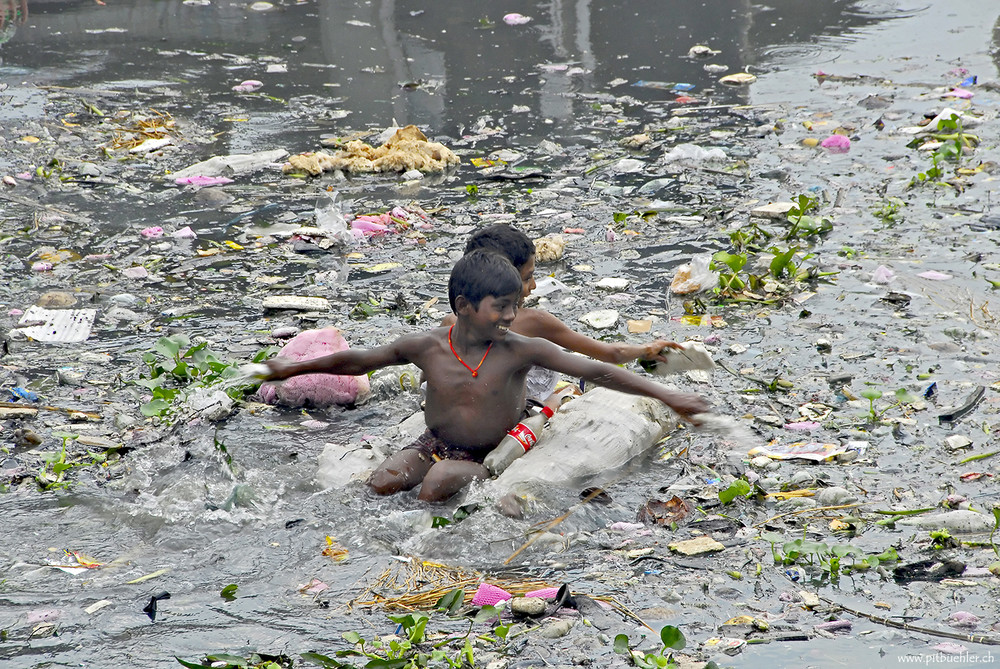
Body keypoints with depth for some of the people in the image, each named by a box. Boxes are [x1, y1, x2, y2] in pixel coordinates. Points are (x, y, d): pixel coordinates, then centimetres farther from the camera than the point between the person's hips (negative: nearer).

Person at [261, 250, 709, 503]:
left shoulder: (521, 351, -14)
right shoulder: (427, 347, -9)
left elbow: (596, 372, -15)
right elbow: (359, 361, 5)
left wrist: (665, 396, -20)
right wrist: (294, 368, 12)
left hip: (491, 458, -2)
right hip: (434, 445, 2)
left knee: (438, 484, -32)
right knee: (383, 482, -25)